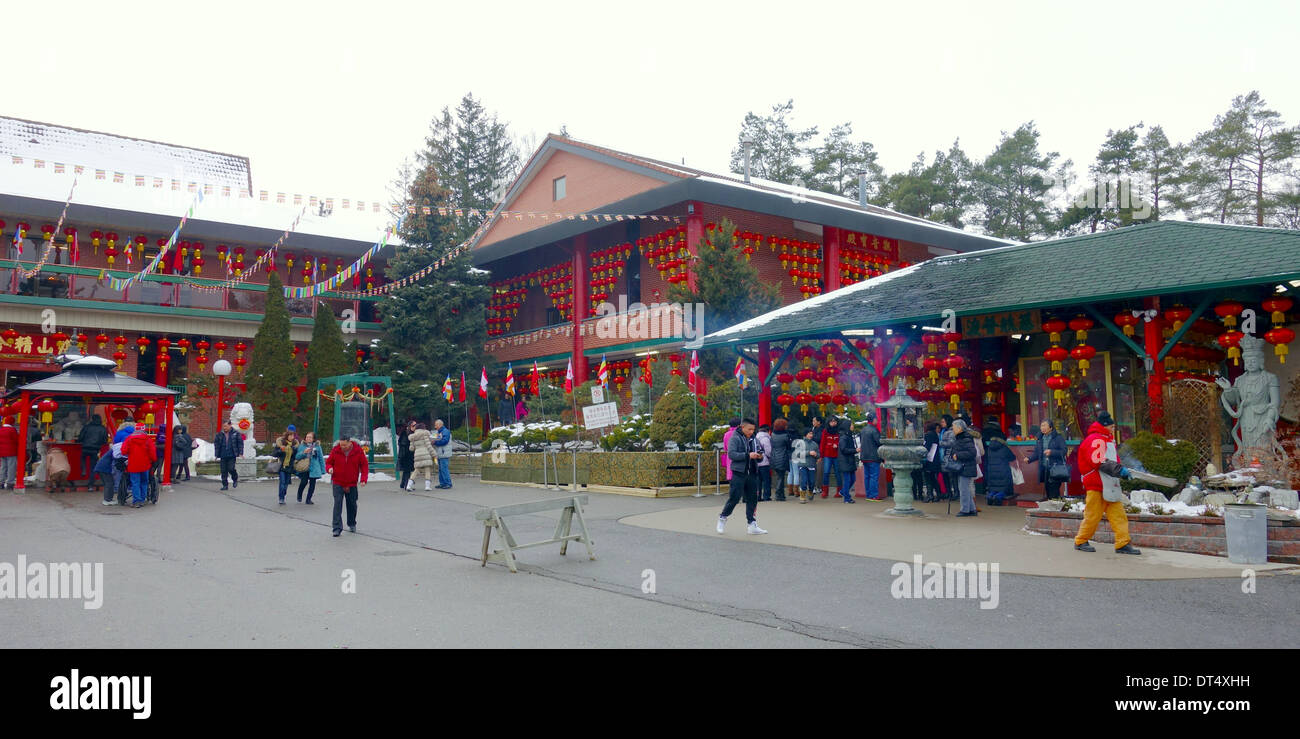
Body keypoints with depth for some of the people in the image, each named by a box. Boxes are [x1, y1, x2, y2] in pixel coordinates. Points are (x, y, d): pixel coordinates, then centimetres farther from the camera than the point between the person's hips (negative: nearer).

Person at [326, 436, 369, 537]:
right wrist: (329, 468, -17)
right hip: (337, 483, -1)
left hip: (352, 484, 1)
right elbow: (328, 462, 7)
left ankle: (352, 524, 33)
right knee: (338, 503, -12)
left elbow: (364, 466, -1)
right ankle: (337, 527, -12)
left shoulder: (358, 451, -8)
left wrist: (363, 479, -11)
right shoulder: (335, 450, -7)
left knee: (352, 504, 12)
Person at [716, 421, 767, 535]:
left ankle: (752, 524, 11)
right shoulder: (735, 438, -5)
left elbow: (757, 456, 22)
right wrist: (748, 455, -22)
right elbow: (731, 454, -16)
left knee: (752, 498, 6)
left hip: (752, 473, 6)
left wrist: (759, 456, -3)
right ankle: (722, 518, 13)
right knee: (734, 497, -6)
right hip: (739, 473, -6)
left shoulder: (753, 439, 14)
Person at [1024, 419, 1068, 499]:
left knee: (1054, 493, -11)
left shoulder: (1058, 438, -4)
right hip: (1044, 470, 6)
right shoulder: (1040, 439, 14)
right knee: (1048, 491, 9)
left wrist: (1052, 452, -23)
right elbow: (1036, 453, 16)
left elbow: (1064, 451, -10)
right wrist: (1029, 458, -2)